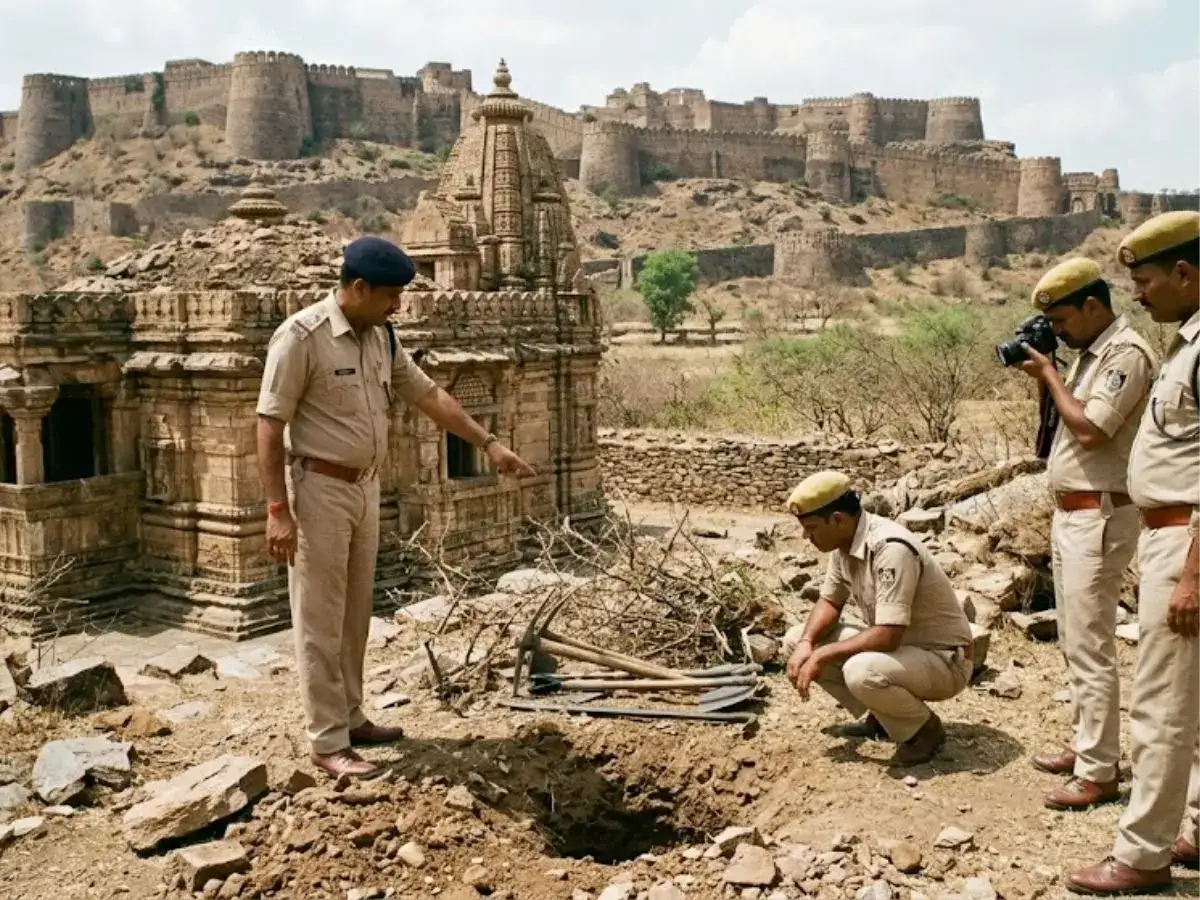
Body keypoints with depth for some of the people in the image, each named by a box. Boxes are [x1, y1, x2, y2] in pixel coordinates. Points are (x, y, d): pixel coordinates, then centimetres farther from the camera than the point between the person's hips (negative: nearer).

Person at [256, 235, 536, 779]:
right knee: (321, 622, 0)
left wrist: (489, 444, 8)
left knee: (355, 615, 16)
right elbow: (270, 425, -17)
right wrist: (277, 509, -21)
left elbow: (429, 396, 13)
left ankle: (351, 718, 30)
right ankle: (327, 742, 9)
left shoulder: (380, 337, 6)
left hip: (366, 488, 8)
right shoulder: (302, 336, -17)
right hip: (319, 489, -8)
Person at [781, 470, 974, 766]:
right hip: (896, 645, 9)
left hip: (944, 660, -8)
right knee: (795, 641, 0)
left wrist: (823, 655, -23)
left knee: (862, 672, -38)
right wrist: (807, 644, -10)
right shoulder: (844, 542, -4)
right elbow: (831, 601, 10)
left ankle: (925, 728, -6)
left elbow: (887, 636, -34)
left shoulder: (891, 548, -30)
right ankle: (881, 717, 11)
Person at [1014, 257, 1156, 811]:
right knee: (1075, 643, 17)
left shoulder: (1127, 353, -16)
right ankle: (1087, 747, 29)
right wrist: (1043, 374, 5)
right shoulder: (1090, 354, 14)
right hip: (1071, 514, 10)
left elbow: (1089, 430, -24)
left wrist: (1049, 374, -12)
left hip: (1098, 518, -10)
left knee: (1091, 649, -6)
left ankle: (1098, 773, 2)